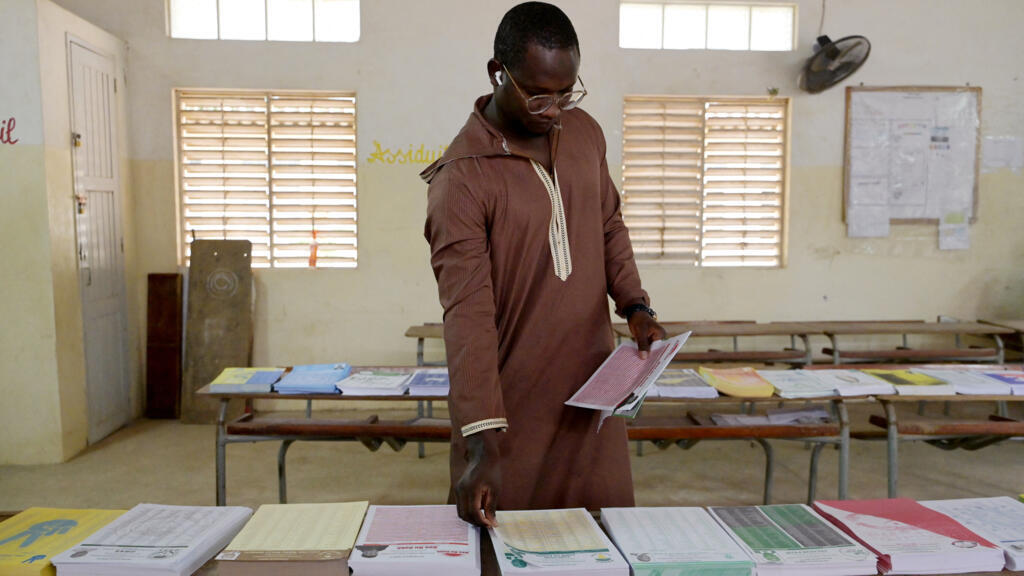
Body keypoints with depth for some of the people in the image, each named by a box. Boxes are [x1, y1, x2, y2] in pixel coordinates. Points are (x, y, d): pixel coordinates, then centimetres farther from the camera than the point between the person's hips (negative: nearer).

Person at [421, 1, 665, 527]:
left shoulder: (586, 134, 3)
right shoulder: (461, 178, -18)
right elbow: (468, 313, -23)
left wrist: (634, 305, 1)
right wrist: (482, 444, -27)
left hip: (593, 390, 6)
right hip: (509, 406, -5)